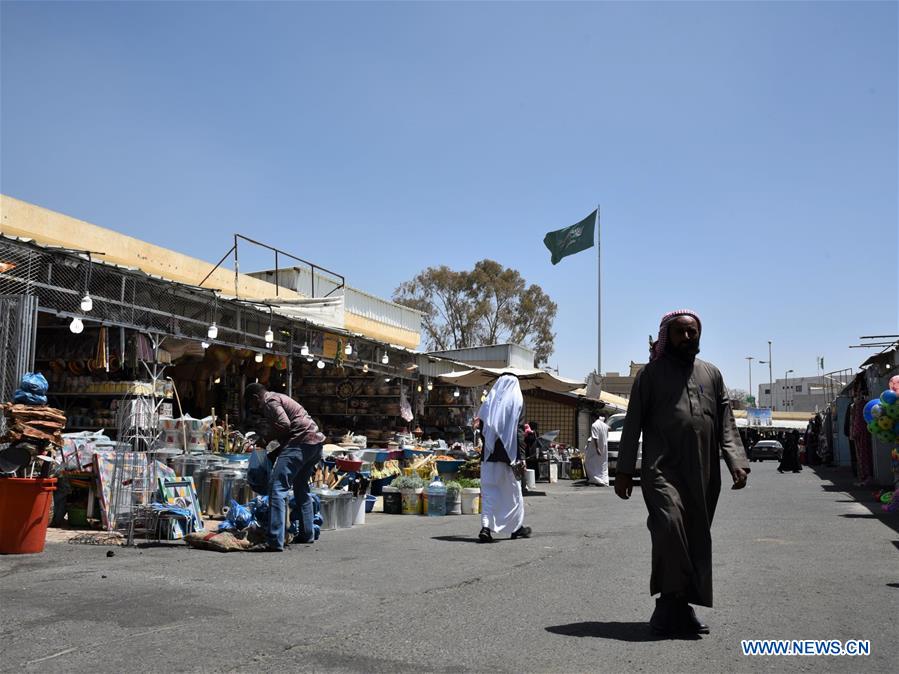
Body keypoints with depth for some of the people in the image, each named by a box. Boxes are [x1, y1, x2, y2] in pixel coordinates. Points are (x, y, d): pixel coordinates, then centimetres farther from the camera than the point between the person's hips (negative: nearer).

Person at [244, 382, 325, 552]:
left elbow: (284, 424, -18)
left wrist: (265, 438, -3)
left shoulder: (270, 401, -3)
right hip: (315, 442, 11)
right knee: (301, 487, 25)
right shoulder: (279, 398, 27)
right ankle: (307, 534, 34)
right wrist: (274, 453, 22)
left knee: (277, 487, -13)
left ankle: (275, 541, -19)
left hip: (301, 442, -11)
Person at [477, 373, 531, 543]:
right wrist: (521, 457, -9)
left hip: (489, 453, 2)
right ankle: (517, 527, 23)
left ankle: (486, 526, -12)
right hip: (509, 453, -2)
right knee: (513, 490, 11)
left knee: (489, 490, 3)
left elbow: (482, 429, 6)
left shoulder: (489, 401, 7)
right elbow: (519, 431, -8)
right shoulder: (517, 401, -2)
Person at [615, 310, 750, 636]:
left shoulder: (711, 374, 17)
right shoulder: (651, 373, 7)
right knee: (669, 524, -24)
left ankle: (676, 606, 16)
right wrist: (624, 471, -2)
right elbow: (633, 423, 5)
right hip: (663, 469, -4)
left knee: (697, 538, 5)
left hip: (703, 475, 4)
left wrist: (736, 461, -4)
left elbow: (726, 423, 12)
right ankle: (674, 604, -14)